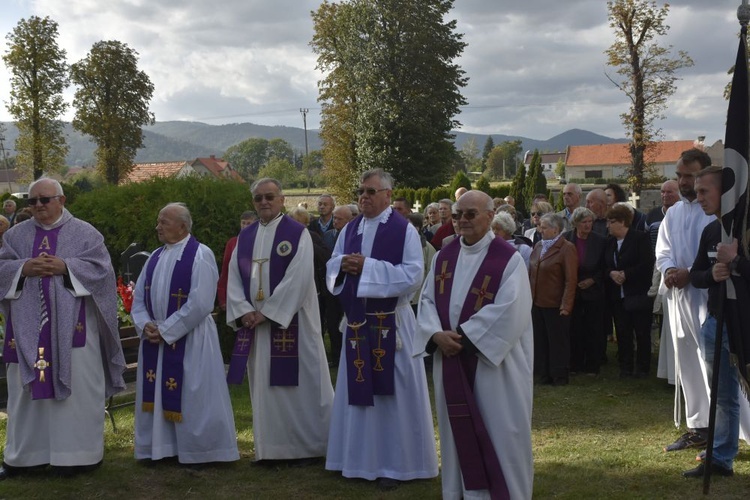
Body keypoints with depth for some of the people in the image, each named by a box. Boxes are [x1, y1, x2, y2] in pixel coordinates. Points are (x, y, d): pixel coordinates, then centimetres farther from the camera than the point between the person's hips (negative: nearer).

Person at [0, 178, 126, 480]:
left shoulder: (85, 233, 2)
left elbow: (101, 268, -6)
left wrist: (65, 267, -17)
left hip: (72, 327, -3)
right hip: (28, 328, 3)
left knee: (75, 388, 1)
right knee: (26, 389, 7)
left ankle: (78, 453, 10)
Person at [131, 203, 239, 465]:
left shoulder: (201, 255, -10)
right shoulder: (155, 257, 12)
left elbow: (200, 303, -18)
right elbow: (139, 297, 13)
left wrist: (166, 330, -17)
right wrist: (145, 325, -6)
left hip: (189, 340, -7)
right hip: (155, 339, 7)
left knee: (192, 398, -2)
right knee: (157, 395, 10)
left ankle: (199, 450, 10)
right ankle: (160, 448, 21)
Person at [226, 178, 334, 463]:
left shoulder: (297, 233, -6)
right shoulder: (245, 237, 11)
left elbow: (298, 278, -14)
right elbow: (234, 277, 8)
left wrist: (268, 312, -16)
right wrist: (244, 311, -8)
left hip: (290, 322, -5)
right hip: (254, 322, 5)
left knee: (298, 383, -1)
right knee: (263, 384, 8)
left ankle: (306, 444, 10)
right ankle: (270, 447, 16)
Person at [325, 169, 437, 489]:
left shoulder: (405, 230, -7)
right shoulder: (350, 229, 10)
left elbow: (413, 274, -16)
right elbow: (332, 268, 12)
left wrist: (368, 266, -20)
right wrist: (344, 264, -11)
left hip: (391, 322, -5)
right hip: (357, 321, 5)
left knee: (393, 393, 0)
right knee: (359, 390, 10)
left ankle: (394, 463, 9)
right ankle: (362, 457, 22)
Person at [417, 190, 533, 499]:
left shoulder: (508, 259, -8)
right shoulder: (444, 257, 9)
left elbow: (508, 310, -17)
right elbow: (427, 300, 7)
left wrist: (463, 336, -17)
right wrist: (437, 334, -12)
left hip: (492, 361, -5)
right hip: (451, 358, 5)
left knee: (496, 432, 2)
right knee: (459, 430, 12)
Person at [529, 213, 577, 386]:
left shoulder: (566, 248, -10)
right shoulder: (538, 246, 12)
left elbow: (571, 279, -15)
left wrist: (566, 305, -19)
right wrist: (528, 296, 8)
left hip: (555, 304, -7)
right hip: (537, 302, 7)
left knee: (557, 341, 3)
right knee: (540, 340, 11)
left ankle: (560, 375, 13)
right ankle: (544, 373, 20)